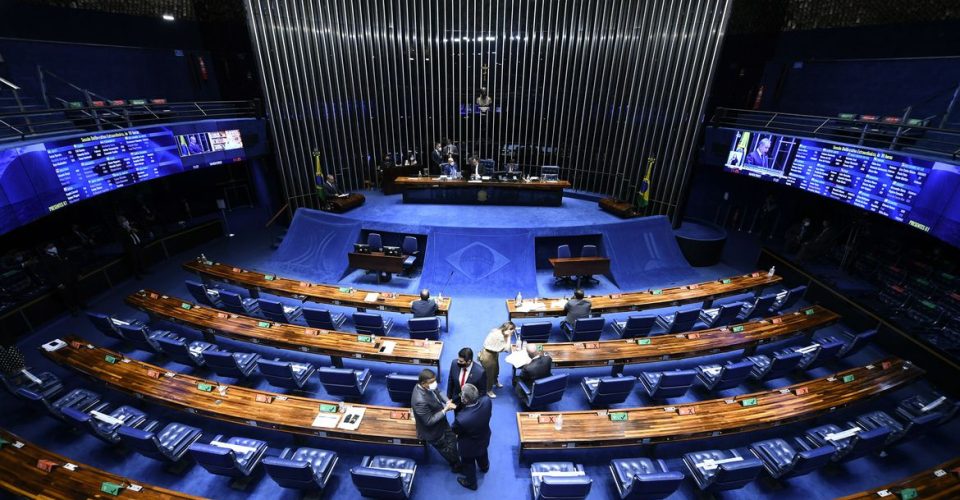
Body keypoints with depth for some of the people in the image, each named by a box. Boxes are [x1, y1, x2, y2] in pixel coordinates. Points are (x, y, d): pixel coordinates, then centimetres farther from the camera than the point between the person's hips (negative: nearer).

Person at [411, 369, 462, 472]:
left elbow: (438, 392, 1)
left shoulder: (428, 386, -19)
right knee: (447, 449, 18)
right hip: (432, 431, -7)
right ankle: (457, 466, 46)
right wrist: (445, 410, -31)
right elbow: (429, 421, -32)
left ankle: (456, 458, 56)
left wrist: (448, 402, -16)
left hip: (441, 421, 7)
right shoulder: (420, 400, -43)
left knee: (452, 439, 27)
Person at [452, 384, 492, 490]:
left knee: (469, 464, 29)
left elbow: (455, 431, -22)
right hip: (484, 439, 5)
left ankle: (471, 483, 57)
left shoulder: (461, 418, -47)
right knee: (482, 454, 38)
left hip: (469, 446, -4)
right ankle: (484, 467, 69)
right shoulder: (487, 401, -34)